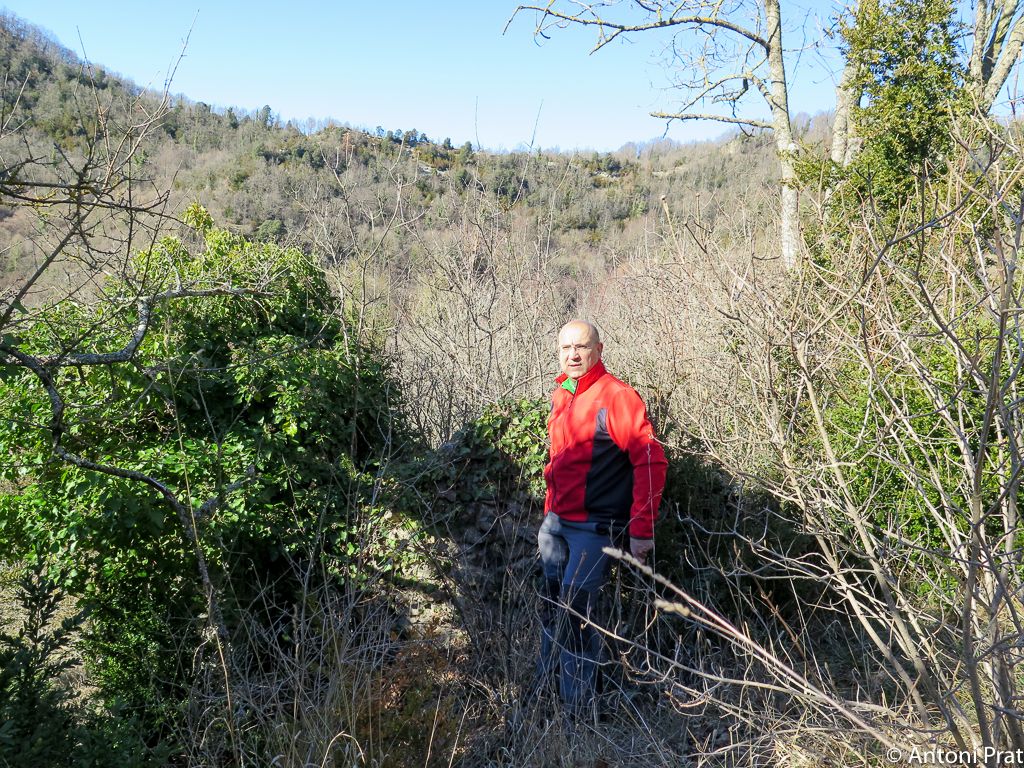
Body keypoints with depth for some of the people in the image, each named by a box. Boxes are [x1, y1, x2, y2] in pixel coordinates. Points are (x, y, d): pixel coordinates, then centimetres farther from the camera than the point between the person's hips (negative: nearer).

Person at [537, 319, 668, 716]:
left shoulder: (616, 396, -14)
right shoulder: (561, 396, 10)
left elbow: (650, 461, -17)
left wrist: (641, 530, -19)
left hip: (594, 527, -7)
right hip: (556, 521, 7)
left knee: (575, 611, -7)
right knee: (551, 605, 15)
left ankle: (579, 706, 10)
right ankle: (546, 681, 34)